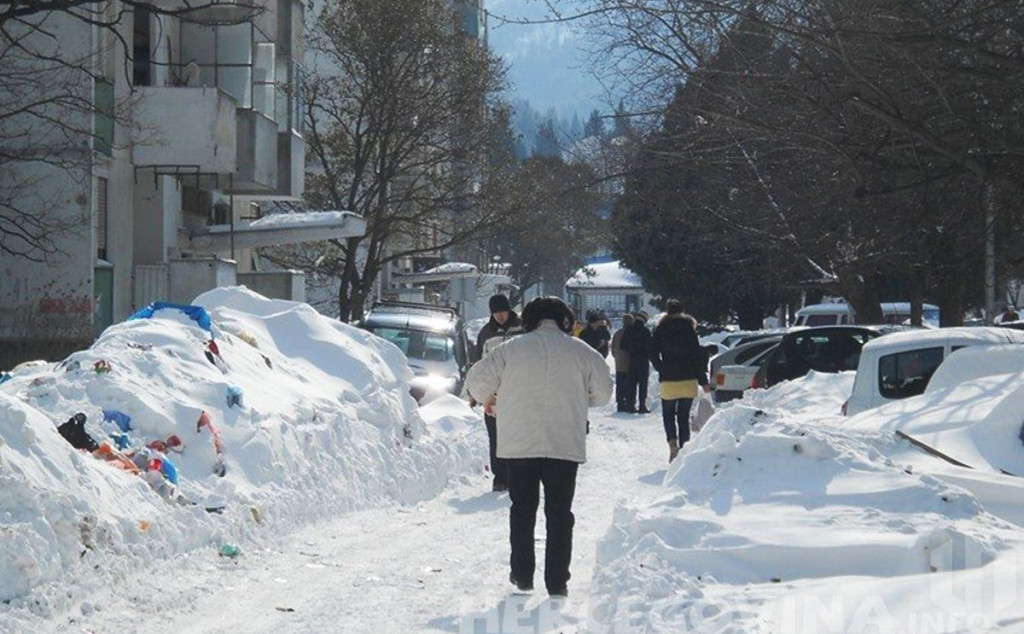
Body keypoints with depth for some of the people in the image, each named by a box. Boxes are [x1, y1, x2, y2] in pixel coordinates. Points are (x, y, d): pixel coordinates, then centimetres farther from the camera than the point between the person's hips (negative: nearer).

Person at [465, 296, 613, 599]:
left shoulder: (511, 348, -1)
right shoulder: (581, 352, 0)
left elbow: (477, 379, 2)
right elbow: (603, 392, 7)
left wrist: (487, 399, 24)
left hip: (519, 444, 0)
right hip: (566, 445, 0)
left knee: (522, 508, 14)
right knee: (559, 512, 6)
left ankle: (522, 574, 16)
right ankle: (557, 582, 3)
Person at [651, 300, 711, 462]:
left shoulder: (660, 330, 0)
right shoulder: (689, 329, 1)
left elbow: (653, 355, -1)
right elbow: (697, 355, -1)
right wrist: (703, 381, 2)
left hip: (668, 381, -1)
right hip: (688, 380, 1)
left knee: (668, 414, 12)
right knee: (684, 416, 10)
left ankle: (672, 442, -12)